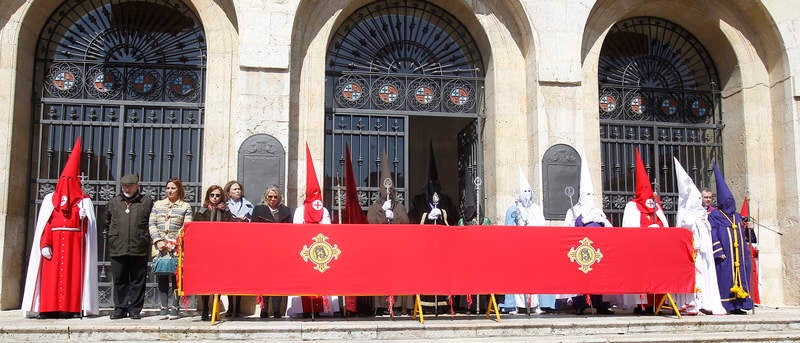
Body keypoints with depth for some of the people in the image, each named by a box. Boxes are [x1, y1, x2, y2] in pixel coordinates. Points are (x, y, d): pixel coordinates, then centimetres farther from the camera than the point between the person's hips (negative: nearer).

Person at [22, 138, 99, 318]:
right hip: (54, 243, 1)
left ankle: (70, 308, -5)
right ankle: (48, 308, -4)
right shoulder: (50, 199, 13)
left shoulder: (84, 201, 12)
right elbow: (45, 224, 5)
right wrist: (45, 244, -7)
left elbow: (89, 227, 5)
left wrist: (84, 217, -16)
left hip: (75, 244, -1)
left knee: (72, 274, -5)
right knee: (51, 274, -5)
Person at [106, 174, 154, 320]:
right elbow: (107, 223, 26)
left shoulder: (147, 202, 5)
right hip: (118, 249, 2)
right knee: (119, 280, 6)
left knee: (137, 281, 3)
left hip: (139, 249, -2)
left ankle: (135, 309, 10)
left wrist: (144, 236, 6)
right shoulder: (113, 202, 13)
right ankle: (120, 308, 16)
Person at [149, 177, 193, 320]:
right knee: (161, 277, -1)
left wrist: (174, 243, -10)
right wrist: (158, 241, -4)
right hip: (160, 247, 2)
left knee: (175, 276, -8)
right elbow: (152, 224, 10)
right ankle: (163, 308, 3)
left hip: (177, 248, -2)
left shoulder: (185, 207, 9)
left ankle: (174, 308, -3)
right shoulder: (158, 205, 17)